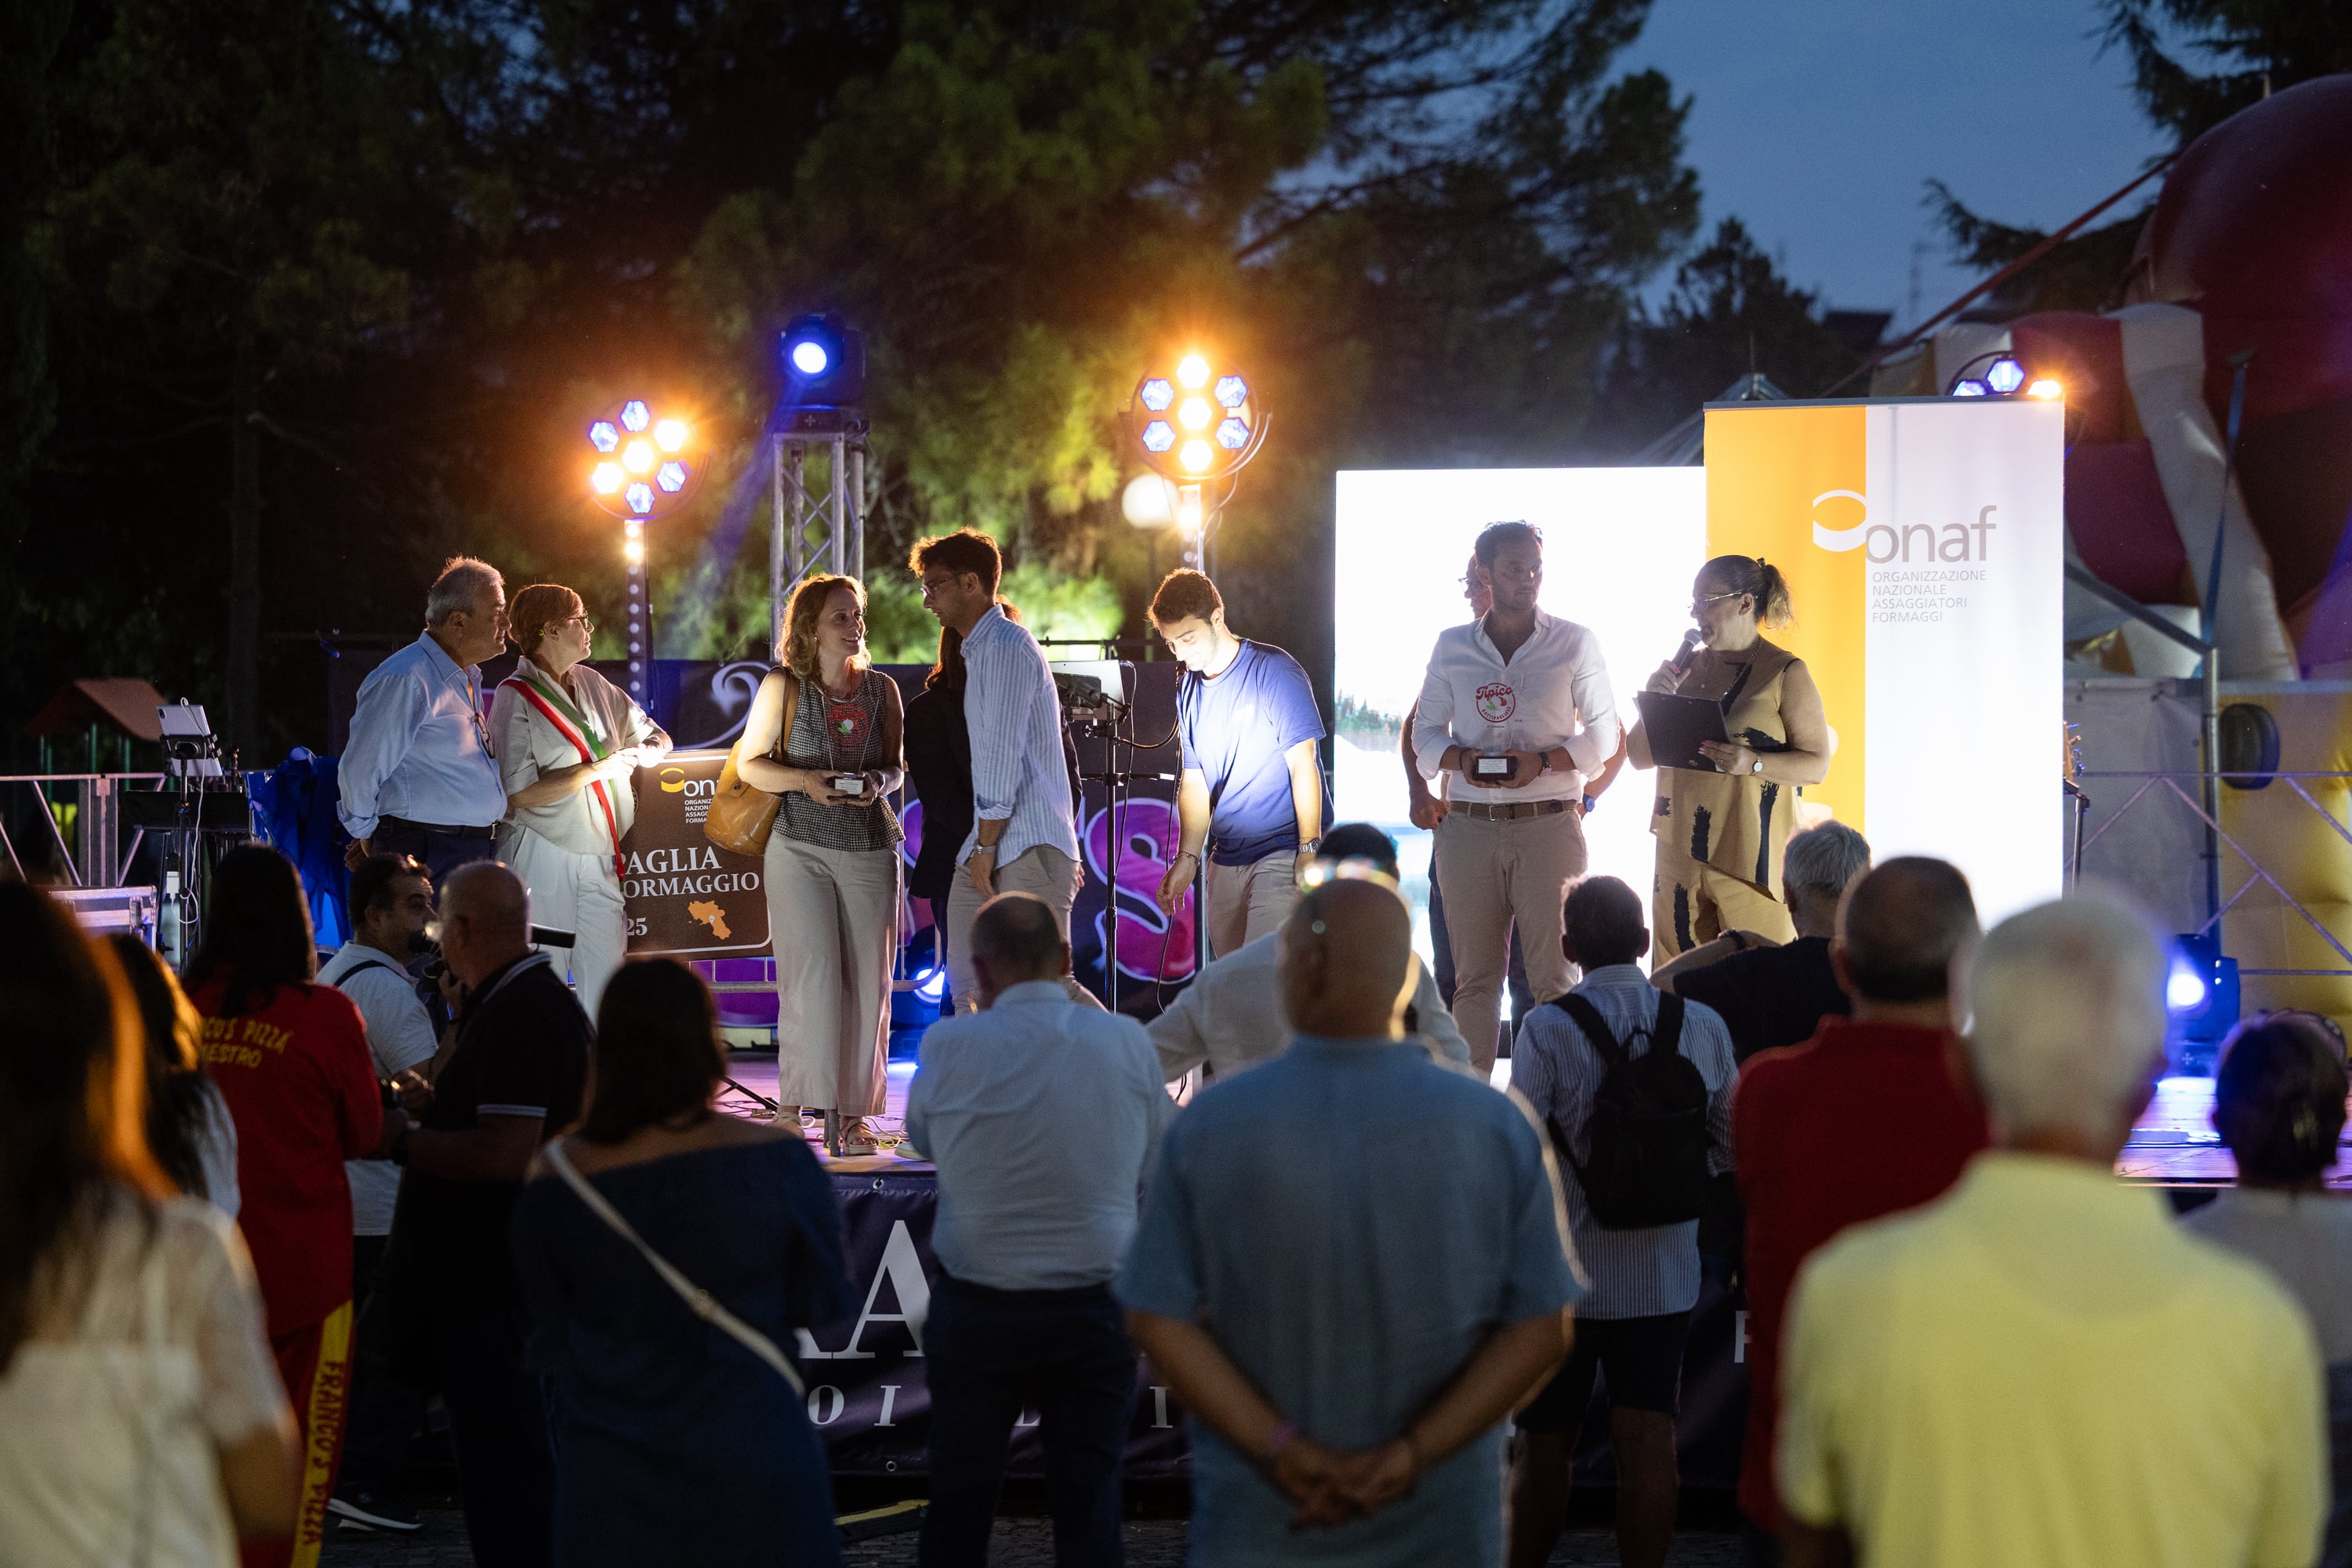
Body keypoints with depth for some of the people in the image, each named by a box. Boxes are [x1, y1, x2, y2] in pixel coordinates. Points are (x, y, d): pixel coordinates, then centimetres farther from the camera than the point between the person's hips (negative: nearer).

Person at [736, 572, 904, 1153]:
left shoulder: (882, 689, 9)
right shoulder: (783, 686, 2)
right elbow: (751, 764, 4)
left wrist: (877, 782, -7)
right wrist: (805, 780, -13)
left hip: (870, 848, 3)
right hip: (800, 847, -3)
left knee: (867, 980, -1)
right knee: (810, 973, -12)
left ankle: (854, 1114, 5)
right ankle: (793, 1104, -5)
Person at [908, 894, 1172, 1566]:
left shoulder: (949, 1045, -12)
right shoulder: (1127, 1043, -8)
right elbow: (1153, 1169, 1)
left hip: (975, 1309, -1)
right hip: (1096, 1307, 1)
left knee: (960, 1494, 13)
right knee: (1088, 1499, 9)